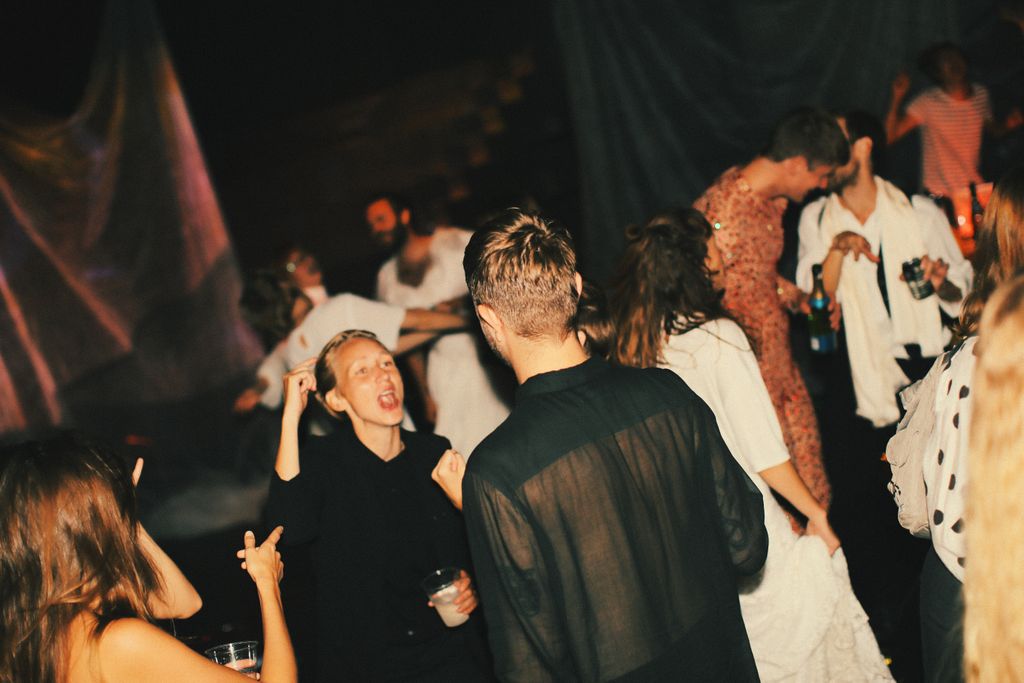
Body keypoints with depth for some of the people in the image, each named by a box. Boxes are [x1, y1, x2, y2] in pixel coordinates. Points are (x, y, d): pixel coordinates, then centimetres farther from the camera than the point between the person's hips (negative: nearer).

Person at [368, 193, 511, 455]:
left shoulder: (457, 241, -4)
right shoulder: (388, 276, 10)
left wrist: (461, 302, -22)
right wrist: (426, 396, 12)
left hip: (487, 357, -3)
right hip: (444, 372, 3)